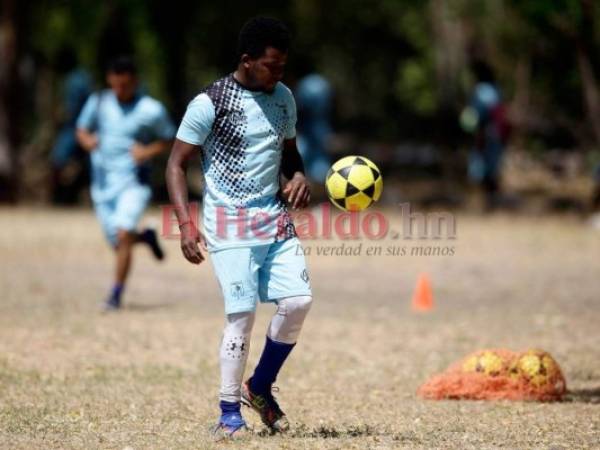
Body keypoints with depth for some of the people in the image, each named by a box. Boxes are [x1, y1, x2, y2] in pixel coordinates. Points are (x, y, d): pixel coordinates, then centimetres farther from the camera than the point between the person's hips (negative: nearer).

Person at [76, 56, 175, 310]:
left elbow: (169, 139, 5)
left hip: (134, 183, -4)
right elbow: (82, 129, 15)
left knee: (124, 235, -22)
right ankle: (145, 237, 44)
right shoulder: (98, 102, 2)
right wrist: (87, 140, -9)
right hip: (103, 183, 4)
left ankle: (116, 295, -13)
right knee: (118, 245, 9)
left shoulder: (151, 110, -7)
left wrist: (149, 151, -14)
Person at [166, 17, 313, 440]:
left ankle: (259, 387, 14)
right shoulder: (210, 103, -12)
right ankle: (230, 412, 2)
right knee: (242, 313, -11)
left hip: (276, 218, 6)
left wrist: (298, 176, -1)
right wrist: (186, 223, -17)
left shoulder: (283, 98, 7)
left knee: (299, 299, -6)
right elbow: (176, 164, -7)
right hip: (230, 224, -6)